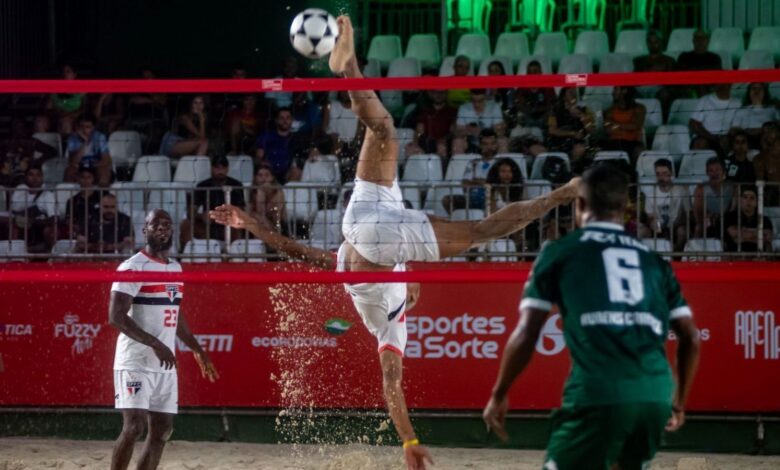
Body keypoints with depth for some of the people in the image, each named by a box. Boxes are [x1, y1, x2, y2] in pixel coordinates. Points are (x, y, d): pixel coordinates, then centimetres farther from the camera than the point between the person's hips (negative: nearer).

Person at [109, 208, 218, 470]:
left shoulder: (175, 268, 15)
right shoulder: (133, 267, -11)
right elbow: (116, 316, -19)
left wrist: (197, 349, 24)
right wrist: (155, 344, -25)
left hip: (165, 365, 8)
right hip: (135, 362, -8)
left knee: (162, 430, 8)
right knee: (134, 427, -16)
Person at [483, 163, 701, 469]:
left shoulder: (560, 252, 11)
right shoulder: (653, 260, 22)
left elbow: (526, 333, 6)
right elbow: (690, 338, 20)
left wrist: (499, 395, 17)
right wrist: (680, 400, 34)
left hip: (597, 394, -4)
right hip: (655, 395, 4)